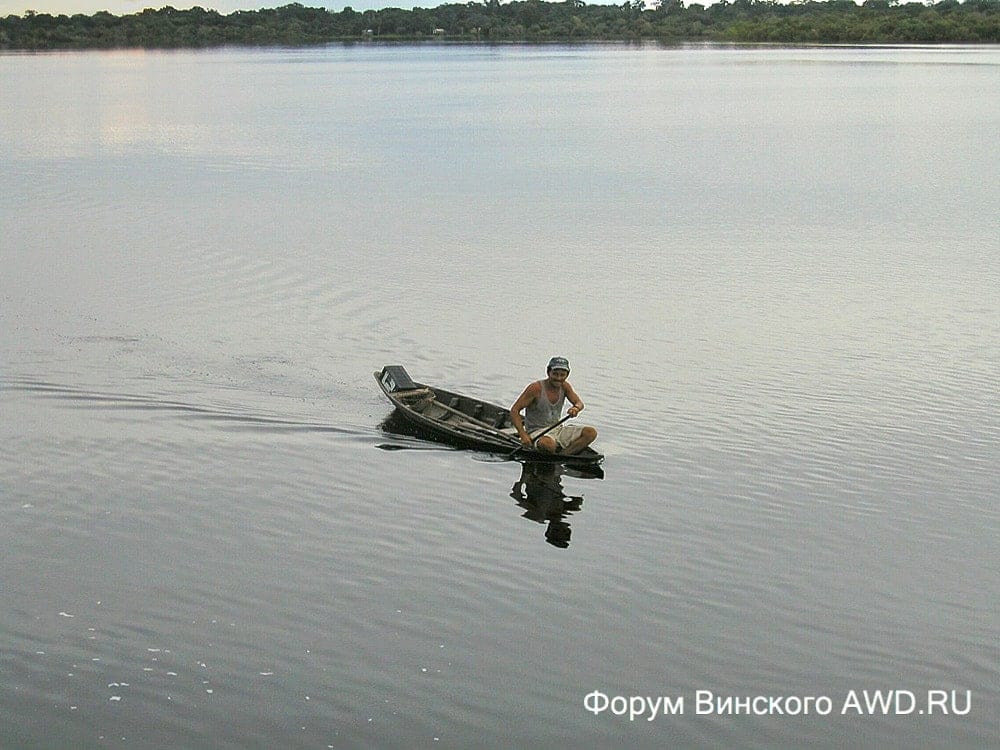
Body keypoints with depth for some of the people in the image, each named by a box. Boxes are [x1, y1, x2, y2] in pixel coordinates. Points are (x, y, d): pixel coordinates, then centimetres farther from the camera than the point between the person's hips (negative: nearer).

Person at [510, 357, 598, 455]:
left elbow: (579, 403, -5)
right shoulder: (536, 388, -14)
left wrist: (576, 408, -33)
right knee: (548, 444, -42)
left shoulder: (564, 386, 3)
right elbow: (514, 410, -15)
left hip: (558, 429, 7)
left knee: (591, 432, -13)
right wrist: (523, 435, -27)